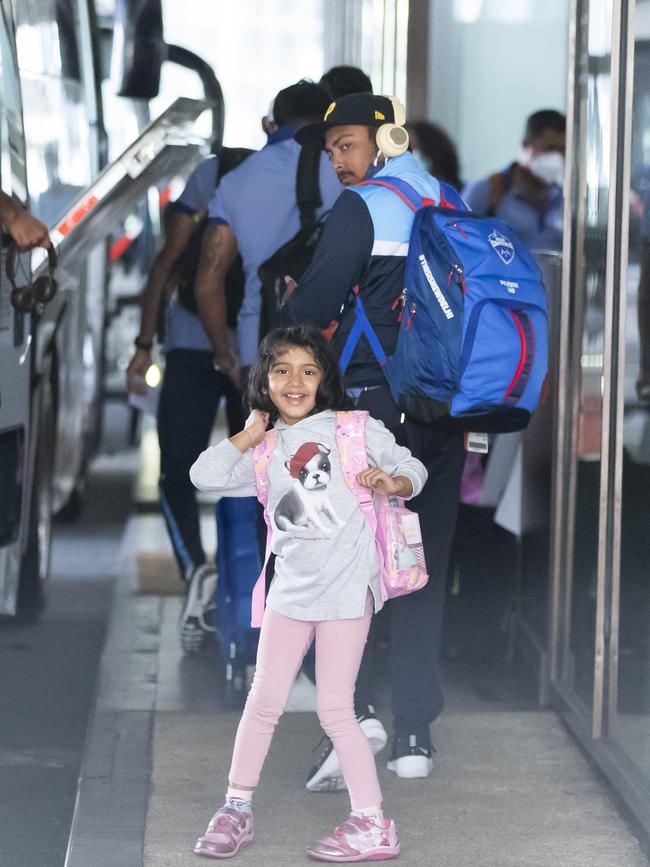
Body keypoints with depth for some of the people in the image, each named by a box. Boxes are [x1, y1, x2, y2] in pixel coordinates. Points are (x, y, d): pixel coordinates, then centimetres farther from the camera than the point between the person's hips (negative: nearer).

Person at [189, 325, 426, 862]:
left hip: (346, 589, -4)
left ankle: (373, 826, 4)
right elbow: (205, 475, -3)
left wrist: (391, 482, -16)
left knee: (335, 709, -4)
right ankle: (237, 811, 19)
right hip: (292, 589, 4)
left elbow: (412, 467, 5)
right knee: (264, 701, 7)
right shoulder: (264, 450, 9)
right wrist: (249, 435, 2)